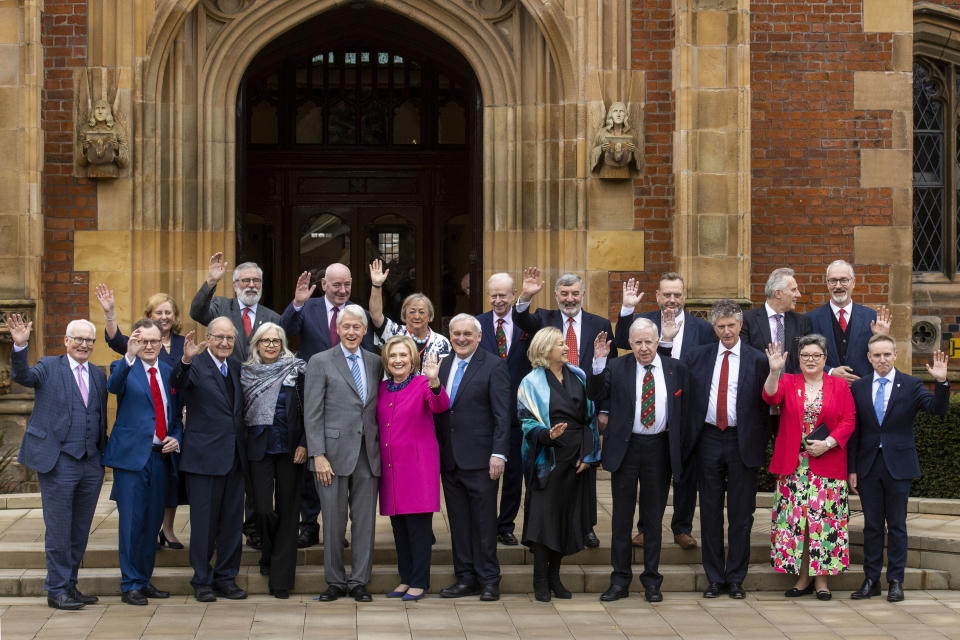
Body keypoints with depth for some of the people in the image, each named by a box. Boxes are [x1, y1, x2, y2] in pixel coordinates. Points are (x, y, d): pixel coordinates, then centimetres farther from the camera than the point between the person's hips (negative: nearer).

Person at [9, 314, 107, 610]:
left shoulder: (98, 375, 14)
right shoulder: (49, 367, 0)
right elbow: (21, 376, -18)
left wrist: (104, 452, 8)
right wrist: (20, 346, -35)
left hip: (91, 464, 5)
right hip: (58, 462, -5)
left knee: (80, 531, 11)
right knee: (58, 530, 0)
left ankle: (69, 585, 22)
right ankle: (56, 590, 8)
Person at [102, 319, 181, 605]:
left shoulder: (170, 372, 14)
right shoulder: (124, 367, -1)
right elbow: (113, 385, -25)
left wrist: (176, 438, 1)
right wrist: (129, 356, -41)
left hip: (161, 457, 5)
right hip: (132, 455, -5)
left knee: (153, 522, 10)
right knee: (131, 522, -4)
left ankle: (145, 580, 20)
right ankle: (130, 584, 3)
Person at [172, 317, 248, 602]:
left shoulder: (235, 366, 13)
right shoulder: (196, 365, -7)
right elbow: (177, 385, -29)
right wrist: (185, 360, -46)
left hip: (234, 456, 6)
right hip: (204, 456, -6)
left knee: (232, 522, 10)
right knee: (204, 522, 2)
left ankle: (226, 578, 20)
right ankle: (202, 581, 12)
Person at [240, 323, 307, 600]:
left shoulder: (296, 370, 2)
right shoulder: (246, 373, 7)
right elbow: (239, 413, 10)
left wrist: (304, 444, -9)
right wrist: (240, 449, 2)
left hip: (290, 449, -1)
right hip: (258, 449, 1)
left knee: (287, 511, 1)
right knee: (262, 509, -8)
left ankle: (281, 579, 6)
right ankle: (269, 554, 23)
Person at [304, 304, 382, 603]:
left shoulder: (375, 363, 12)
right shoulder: (320, 362, 0)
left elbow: (378, 409, 14)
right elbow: (312, 414, -4)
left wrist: (382, 449, 5)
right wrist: (318, 455, -11)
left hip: (369, 454, 3)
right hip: (334, 453, -3)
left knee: (365, 521, 5)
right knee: (333, 521, 2)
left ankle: (359, 581, 14)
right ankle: (335, 582, 14)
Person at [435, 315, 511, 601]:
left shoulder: (494, 366, -4)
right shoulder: (443, 366, 13)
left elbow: (502, 414, -8)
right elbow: (437, 412, 15)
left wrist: (498, 454, -14)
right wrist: (435, 452, 8)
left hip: (479, 459, -6)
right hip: (449, 459, 6)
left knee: (484, 521, -1)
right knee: (458, 521, 9)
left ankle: (488, 580, 7)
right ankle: (466, 577, 17)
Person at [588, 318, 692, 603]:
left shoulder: (676, 369, 4)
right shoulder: (616, 368, 1)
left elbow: (684, 412, 6)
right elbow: (595, 395, -11)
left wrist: (684, 450, 2)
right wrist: (599, 362, -22)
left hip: (660, 449, 0)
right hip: (626, 448, 0)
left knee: (654, 517, 8)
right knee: (621, 517, 6)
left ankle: (652, 582, 18)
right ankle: (620, 581, 15)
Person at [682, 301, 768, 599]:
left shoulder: (757, 360, 1)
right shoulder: (696, 356, 6)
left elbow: (763, 406, 2)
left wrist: (758, 446, -2)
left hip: (742, 442, -2)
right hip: (709, 439, 2)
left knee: (741, 514, 4)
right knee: (710, 512, 7)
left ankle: (736, 577, 13)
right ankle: (714, 577, 15)